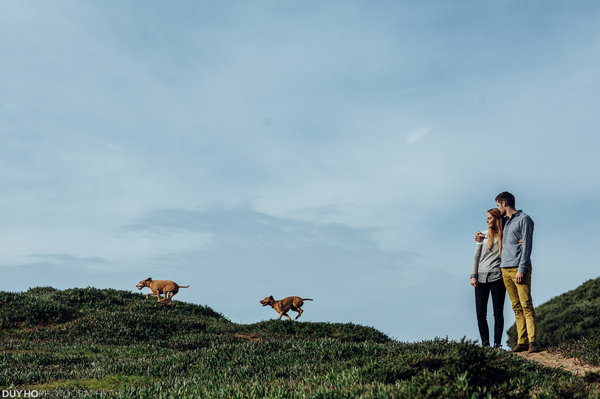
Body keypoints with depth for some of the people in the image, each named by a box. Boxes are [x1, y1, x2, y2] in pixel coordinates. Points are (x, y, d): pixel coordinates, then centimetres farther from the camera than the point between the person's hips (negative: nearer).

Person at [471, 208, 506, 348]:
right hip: (481, 278, 2)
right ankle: (485, 343, 7)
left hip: (497, 277, -2)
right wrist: (473, 276, 1)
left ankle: (497, 344, 6)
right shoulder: (483, 235, 11)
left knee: (498, 312, 0)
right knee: (480, 313, -1)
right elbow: (476, 257, 10)